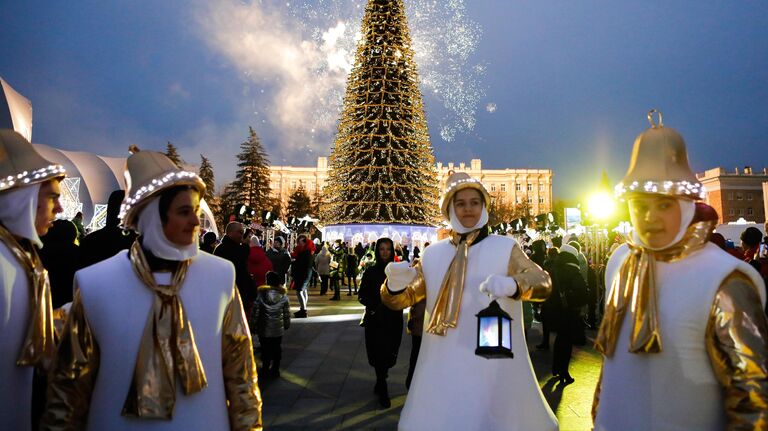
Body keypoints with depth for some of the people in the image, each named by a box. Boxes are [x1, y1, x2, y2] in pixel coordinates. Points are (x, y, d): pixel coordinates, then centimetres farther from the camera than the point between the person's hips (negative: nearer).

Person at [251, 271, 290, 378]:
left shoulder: (261, 295, -15)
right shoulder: (283, 296, -11)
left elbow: (255, 312, -9)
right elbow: (287, 313, -2)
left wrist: (254, 326, 4)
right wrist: (287, 325, 14)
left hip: (263, 330, -1)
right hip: (278, 329, 1)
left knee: (265, 349, 15)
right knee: (276, 349, 15)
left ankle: (266, 368, 23)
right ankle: (275, 370, 21)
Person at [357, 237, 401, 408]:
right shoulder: (371, 272, -2)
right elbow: (362, 296, -1)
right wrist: (375, 307, -16)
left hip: (393, 320, 2)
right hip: (376, 320, -2)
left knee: (389, 354, 8)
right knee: (379, 354, -1)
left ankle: (379, 385, 31)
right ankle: (383, 391, 13)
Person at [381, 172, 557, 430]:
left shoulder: (505, 248, -3)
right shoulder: (433, 254, 5)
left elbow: (543, 283, -16)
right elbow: (399, 300, 4)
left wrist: (512, 284, -38)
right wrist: (395, 283, -20)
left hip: (493, 361, -2)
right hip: (442, 366, 3)